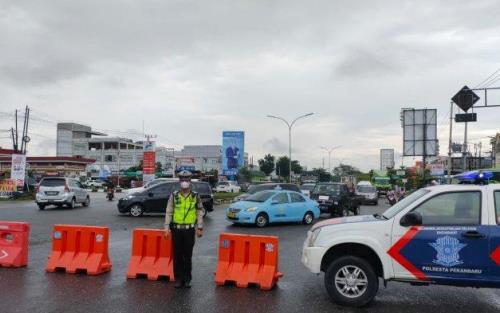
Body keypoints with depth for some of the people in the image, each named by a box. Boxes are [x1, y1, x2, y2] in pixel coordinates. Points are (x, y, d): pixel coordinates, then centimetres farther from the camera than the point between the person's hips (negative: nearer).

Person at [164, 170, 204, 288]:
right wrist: (167, 228, -3)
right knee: (177, 255, 6)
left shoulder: (195, 196, 1)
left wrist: (200, 228, 0)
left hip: (189, 230, -1)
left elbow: (200, 213, 4)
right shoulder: (174, 196, 2)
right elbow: (168, 212, 3)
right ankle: (178, 278, 18)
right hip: (176, 230, 1)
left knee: (188, 255, 5)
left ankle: (187, 279, 17)